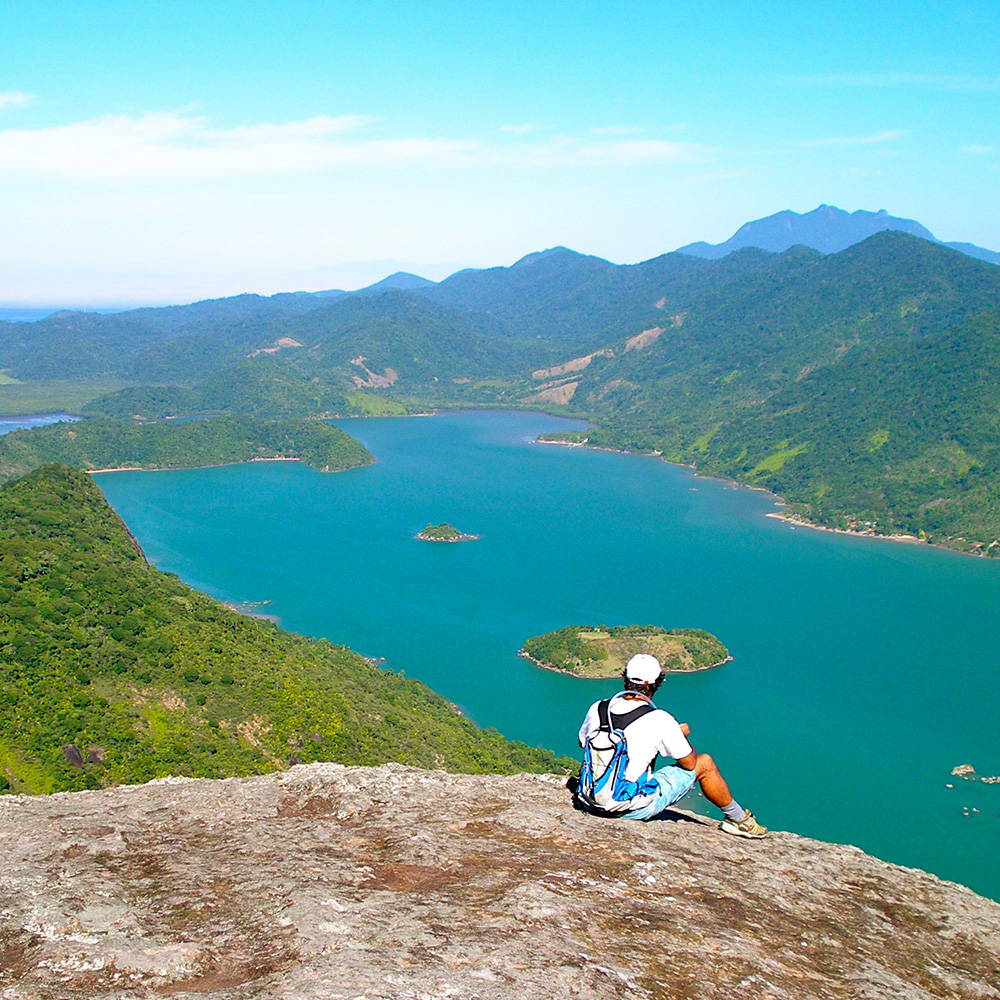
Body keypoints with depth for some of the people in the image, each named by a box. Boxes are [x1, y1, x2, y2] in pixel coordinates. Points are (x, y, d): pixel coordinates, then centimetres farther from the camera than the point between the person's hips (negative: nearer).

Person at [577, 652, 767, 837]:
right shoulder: (660, 720, -17)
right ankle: (739, 819, 32)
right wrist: (682, 736, 16)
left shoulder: (597, 709, -5)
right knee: (705, 763, 11)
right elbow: (689, 763, -4)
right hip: (635, 810, -5)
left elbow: (582, 742, 15)